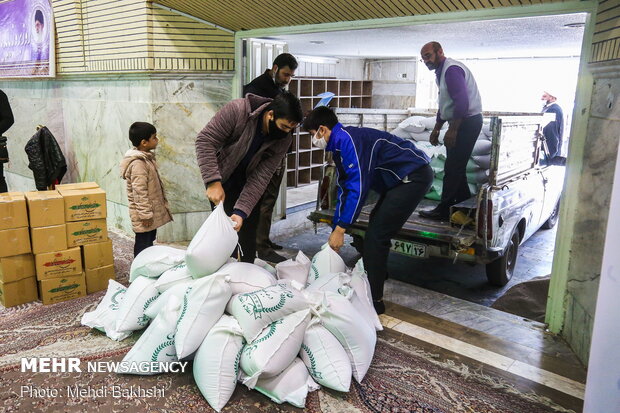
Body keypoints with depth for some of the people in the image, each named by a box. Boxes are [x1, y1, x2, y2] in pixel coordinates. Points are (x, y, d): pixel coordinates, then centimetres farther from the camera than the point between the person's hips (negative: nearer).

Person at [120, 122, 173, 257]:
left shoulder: (146, 157, 9)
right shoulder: (138, 163, -23)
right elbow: (139, 191, -24)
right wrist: (145, 214, -21)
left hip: (152, 210, 10)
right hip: (145, 213, -10)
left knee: (150, 240, 20)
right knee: (143, 243, 0)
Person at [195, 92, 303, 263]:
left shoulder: (284, 140, -19)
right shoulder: (237, 110, -30)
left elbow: (261, 177, -21)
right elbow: (205, 140, -28)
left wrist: (241, 211, -31)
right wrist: (213, 182, -38)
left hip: (247, 181, 3)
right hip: (221, 179, -3)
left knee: (249, 227, 4)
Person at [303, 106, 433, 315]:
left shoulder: (346, 139, -18)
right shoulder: (339, 146, 13)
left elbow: (358, 187, -24)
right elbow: (344, 188, 16)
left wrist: (340, 229, -19)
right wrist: (335, 231, 16)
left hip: (414, 176, -11)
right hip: (404, 178, 11)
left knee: (376, 235, -12)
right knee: (375, 226, 19)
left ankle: (374, 300, -2)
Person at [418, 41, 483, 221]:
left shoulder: (451, 69, -15)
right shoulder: (441, 72, 18)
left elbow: (462, 102, -24)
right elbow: (444, 105, 26)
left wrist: (452, 130, -22)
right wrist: (436, 129, 22)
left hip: (468, 121, -10)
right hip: (461, 123, 10)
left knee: (453, 168, -7)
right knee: (456, 167, 14)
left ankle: (444, 210, -1)